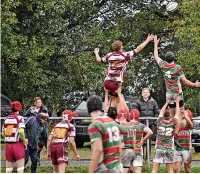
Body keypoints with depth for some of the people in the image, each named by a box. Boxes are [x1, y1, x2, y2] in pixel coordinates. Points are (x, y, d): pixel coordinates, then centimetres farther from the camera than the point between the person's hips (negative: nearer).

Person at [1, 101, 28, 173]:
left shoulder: (7, 118, 9)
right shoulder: (19, 118, -6)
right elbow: (21, 131, -18)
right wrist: (25, 142, -5)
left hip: (8, 145, 5)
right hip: (18, 144, -5)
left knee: (8, 169, 11)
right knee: (20, 169, -1)